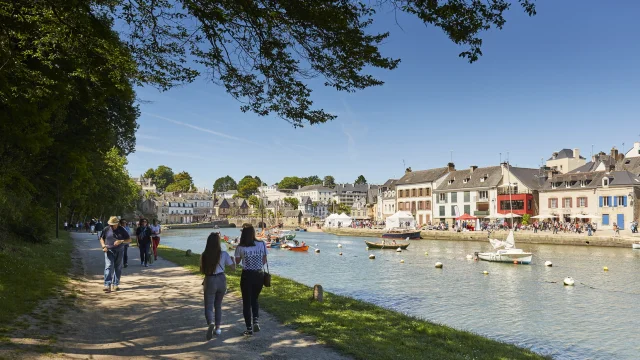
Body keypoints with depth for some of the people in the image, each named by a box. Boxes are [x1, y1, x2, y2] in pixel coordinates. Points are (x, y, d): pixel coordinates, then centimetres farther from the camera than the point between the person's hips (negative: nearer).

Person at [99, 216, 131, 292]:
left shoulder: (122, 230, 1)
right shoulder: (106, 229, 1)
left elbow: (129, 239, 3)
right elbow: (101, 238, 12)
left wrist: (121, 241, -16)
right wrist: (103, 246, -6)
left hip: (119, 252, 2)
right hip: (109, 251, -1)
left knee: (118, 268, 8)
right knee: (108, 267, -13)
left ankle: (116, 284, 20)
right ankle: (107, 285, -17)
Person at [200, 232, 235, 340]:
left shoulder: (204, 255, -9)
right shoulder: (224, 254, -10)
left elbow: (202, 271, 1)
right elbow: (233, 267, -2)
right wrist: (232, 259, 17)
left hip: (209, 281, -1)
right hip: (221, 280, 2)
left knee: (209, 307, 5)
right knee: (218, 305, 21)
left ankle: (211, 324, -23)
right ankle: (217, 327, 25)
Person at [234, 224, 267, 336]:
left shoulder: (240, 248, -11)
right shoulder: (262, 244, -5)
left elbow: (237, 261, 5)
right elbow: (264, 261, 2)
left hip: (247, 275, -2)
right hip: (259, 275, 3)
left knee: (247, 302, 9)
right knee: (255, 299, 23)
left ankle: (249, 329, 11)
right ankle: (256, 321, 7)